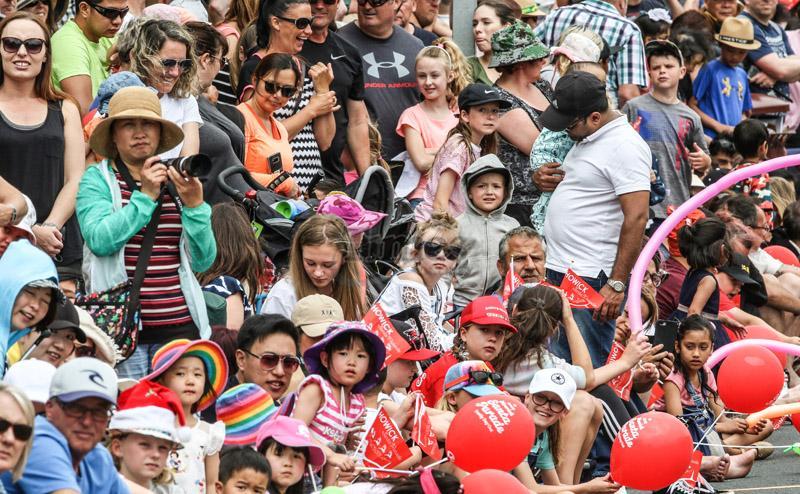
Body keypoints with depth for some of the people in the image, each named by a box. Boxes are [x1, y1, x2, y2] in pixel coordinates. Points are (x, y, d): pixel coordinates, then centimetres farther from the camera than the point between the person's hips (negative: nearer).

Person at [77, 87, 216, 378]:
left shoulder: (176, 181, 12)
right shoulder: (97, 179, 5)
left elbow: (203, 262, 7)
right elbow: (100, 240, -12)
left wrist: (194, 205, -6)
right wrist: (146, 196, -13)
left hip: (179, 323, 3)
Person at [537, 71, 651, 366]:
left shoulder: (624, 147, -14)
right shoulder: (586, 140, 16)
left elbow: (637, 217, -21)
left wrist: (617, 284, -23)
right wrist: (544, 177, 16)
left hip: (592, 279, -10)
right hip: (558, 271, 10)